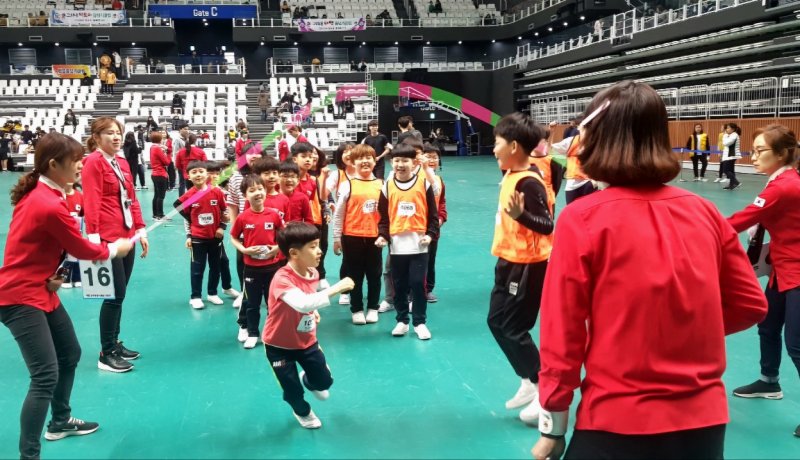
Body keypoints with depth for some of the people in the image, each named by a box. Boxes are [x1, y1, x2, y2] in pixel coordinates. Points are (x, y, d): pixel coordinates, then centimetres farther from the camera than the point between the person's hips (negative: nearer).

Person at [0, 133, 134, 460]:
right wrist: (115, 249, 6)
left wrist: (51, 273, -3)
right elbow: (82, 249, -12)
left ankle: (60, 422, 42)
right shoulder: (50, 206, -25)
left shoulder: (38, 193, 5)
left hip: (40, 289, 11)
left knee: (70, 354, 22)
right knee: (45, 376, -14)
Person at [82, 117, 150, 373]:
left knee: (119, 294, 13)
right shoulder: (93, 162, -8)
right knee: (115, 294, -5)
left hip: (126, 236, 8)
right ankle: (106, 354, 4)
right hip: (107, 239, -8)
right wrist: (94, 237, -21)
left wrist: (140, 230, 14)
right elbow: (91, 201, -15)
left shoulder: (122, 163, 15)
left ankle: (115, 343, 25)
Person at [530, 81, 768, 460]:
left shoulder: (582, 219, -14)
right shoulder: (704, 212, -2)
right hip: (705, 419, 4)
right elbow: (750, 305, 8)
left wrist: (553, 427, -1)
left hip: (618, 423, -4)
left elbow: (562, 333, -11)